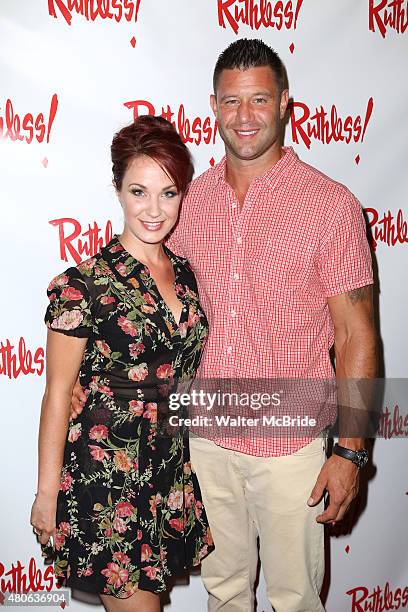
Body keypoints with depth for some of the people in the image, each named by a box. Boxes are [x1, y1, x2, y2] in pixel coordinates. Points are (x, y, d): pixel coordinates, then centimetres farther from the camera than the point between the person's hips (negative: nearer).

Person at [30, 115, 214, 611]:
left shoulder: (185, 272, 3)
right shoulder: (84, 283, -15)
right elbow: (58, 393, -10)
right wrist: (47, 493, -7)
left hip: (172, 466, 6)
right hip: (104, 471, -5)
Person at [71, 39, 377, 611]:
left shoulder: (330, 203, -11)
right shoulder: (191, 199, 2)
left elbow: (355, 335, -9)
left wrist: (351, 450, -12)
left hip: (290, 445, -3)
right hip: (207, 437, 4)